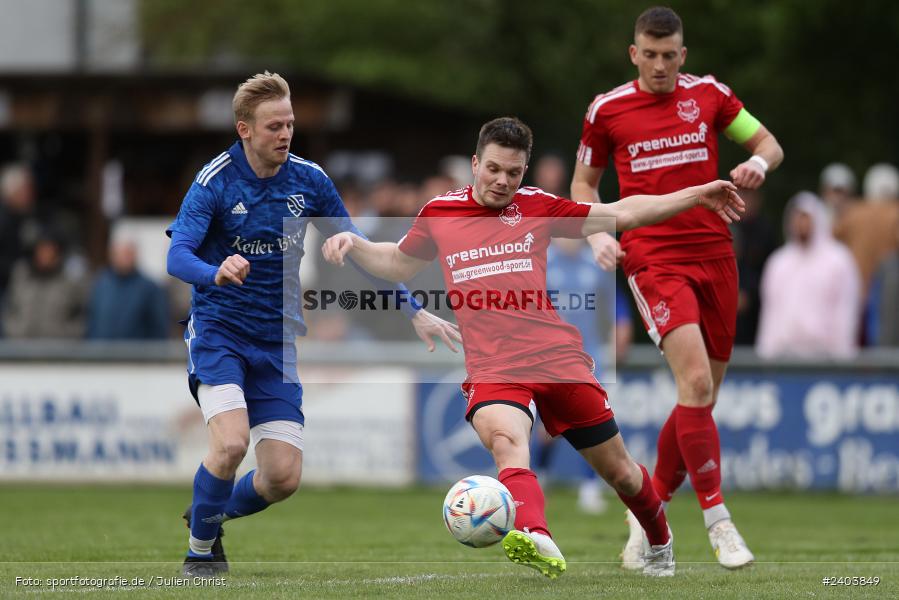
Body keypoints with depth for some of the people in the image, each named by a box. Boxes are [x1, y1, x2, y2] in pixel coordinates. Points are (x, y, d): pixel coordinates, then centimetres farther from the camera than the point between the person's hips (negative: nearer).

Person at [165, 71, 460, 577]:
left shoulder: (309, 180, -1)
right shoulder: (215, 183, -12)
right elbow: (177, 257, -23)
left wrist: (416, 312, 2)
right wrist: (217, 273, -46)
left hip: (276, 342, 4)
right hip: (218, 331, -4)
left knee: (284, 477, -5)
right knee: (232, 443, -26)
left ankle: (212, 515, 26)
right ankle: (199, 550, -2)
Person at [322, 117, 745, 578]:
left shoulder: (536, 207, 7)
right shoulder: (439, 213, 9)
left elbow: (621, 214, 15)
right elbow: (398, 264, 27)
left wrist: (695, 195, 14)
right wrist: (352, 243, 10)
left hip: (558, 358, 1)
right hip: (491, 369, -1)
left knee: (617, 470, 10)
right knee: (506, 440, -34)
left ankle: (659, 540, 40)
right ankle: (538, 543, -57)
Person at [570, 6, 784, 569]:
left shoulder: (709, 94, 6)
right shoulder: (607, 109, 3)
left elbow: (770, 144, 13)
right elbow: (585, 181, 15)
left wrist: (758, 163, -10)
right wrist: (597, 233, -2)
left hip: (714, 256, 3)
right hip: (652, 261, -3)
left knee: (703, 396, 6)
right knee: (696, 379, -22)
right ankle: (718, 520, -20)